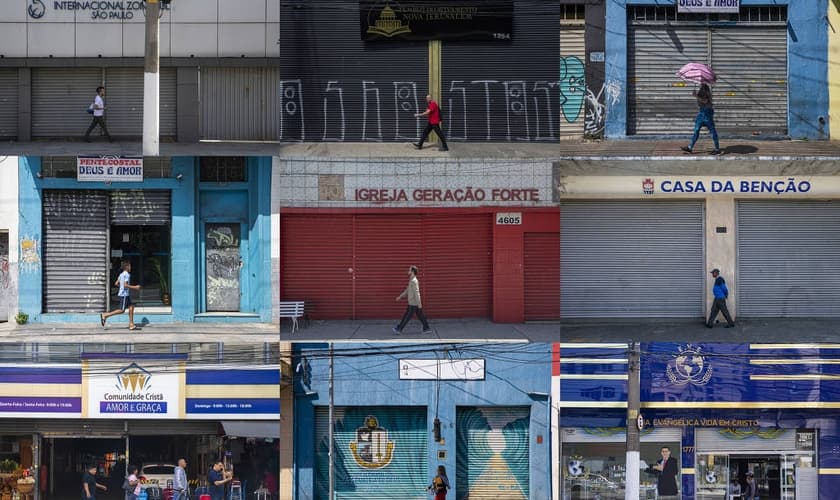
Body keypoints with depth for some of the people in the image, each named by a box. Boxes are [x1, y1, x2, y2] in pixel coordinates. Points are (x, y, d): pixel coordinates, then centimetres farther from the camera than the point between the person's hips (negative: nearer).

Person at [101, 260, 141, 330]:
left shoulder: (121, 274, 14)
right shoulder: (127, 275, -14)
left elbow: (116, 283, 15)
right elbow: (125, 285, -23)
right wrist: (134, 287, -16)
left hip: (126, 295, 10)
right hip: (124, 295, -10)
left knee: (131, 307, 8)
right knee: (121, 310, -8)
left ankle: (131, 325, 8)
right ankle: (105, 316, -7)